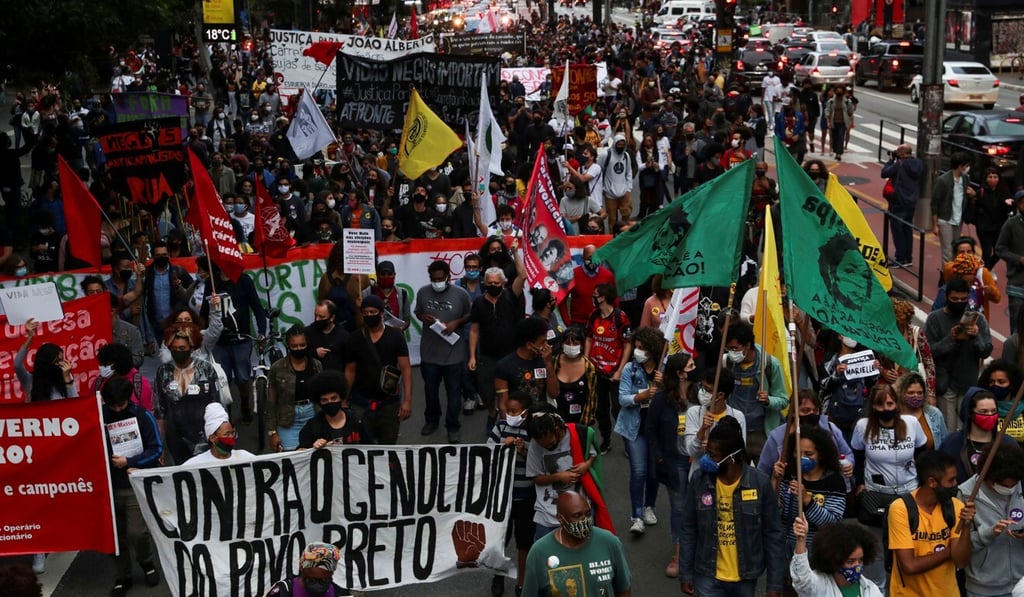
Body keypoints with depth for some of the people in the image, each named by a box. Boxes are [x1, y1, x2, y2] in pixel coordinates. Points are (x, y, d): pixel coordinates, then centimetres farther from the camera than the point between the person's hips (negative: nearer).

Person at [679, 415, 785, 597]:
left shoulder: (760, 483, -13)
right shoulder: (699, 482, -9)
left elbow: (774, 536, -7)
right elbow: (689, 532, 1)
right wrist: (685, 574, 2)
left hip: (745, 578, 0)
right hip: (708, 577, 0)